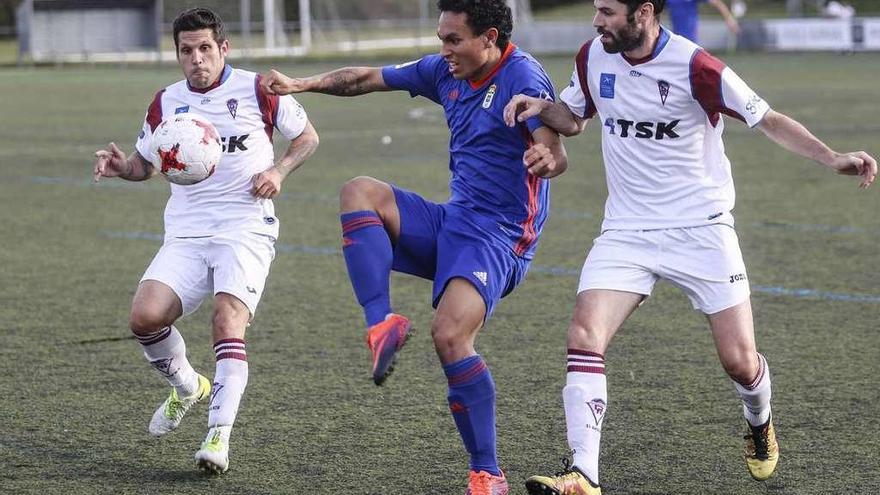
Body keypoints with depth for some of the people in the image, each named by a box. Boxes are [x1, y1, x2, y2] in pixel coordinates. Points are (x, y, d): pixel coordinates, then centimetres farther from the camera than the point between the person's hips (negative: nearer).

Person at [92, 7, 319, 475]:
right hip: (186, 234, 4)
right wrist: (122, 166, -1)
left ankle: (218, 438, -27)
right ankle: (186, 386, 15)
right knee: (145, 316, -16)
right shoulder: (166, 102, 10)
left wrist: (278, 171, -8)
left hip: (246, 230, -4)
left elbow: (307, 137, 11)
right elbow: (147, 163, 22)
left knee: (228, 320, -25)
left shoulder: (257, 89, 0)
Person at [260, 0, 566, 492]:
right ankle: (383, 324, -17)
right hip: (451, 222, 8)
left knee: (450, 334, -27)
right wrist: (302, 84, 9)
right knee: (359, 192, -9)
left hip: (499, 239, -8)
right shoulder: (447, 71, 7)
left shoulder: (523, 78, -17)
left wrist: (546, 159, -53)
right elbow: (369, 78, 18)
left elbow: (558, 153, -29)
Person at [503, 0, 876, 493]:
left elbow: (768, 120, -9)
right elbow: (573, 118, 18)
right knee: (584, 335, -17)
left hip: (701, 229, -4)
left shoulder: (696, 68, -17)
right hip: (626, 231, 4)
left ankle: (760, 425, 34)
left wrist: (832, 158, -21)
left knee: (740, 361, -3)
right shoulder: (594, 57, 0)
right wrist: (541, 108, -4)